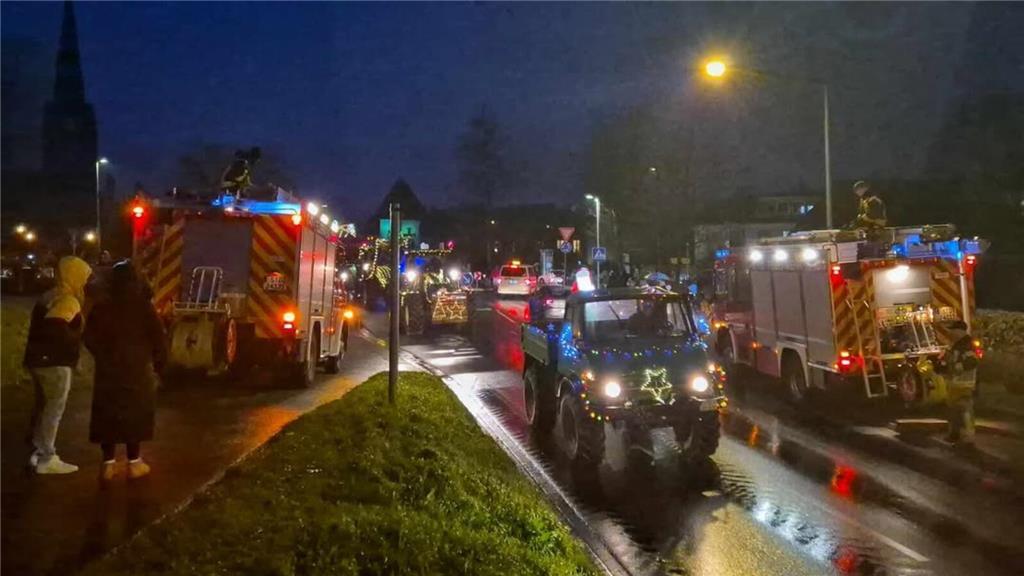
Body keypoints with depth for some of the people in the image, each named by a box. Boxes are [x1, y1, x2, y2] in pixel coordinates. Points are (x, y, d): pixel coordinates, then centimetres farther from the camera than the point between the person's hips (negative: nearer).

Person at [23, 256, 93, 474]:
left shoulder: (50, 296, 14)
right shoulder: (69, 301, -17)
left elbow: (44, 325, 15)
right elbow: (54, 326, -31)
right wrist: (75, 340, -16)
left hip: (39, 359, 10)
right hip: (55, 362, -10)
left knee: (43, 407, 17)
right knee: (53, 410, -2)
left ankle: (38, 452, 26)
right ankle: (47, 459, 2)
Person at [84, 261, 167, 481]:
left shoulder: (101, 308, -1)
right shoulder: (143, 307, -8)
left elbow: (90, 339, 2)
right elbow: (157, 338, -8)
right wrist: (159, 362, 5)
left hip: (108, 370, 2)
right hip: (137, 369, -2)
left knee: (108, 416, 9)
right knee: (135, 416, 7)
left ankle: (108, 463, 10)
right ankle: (134, 463, 10)